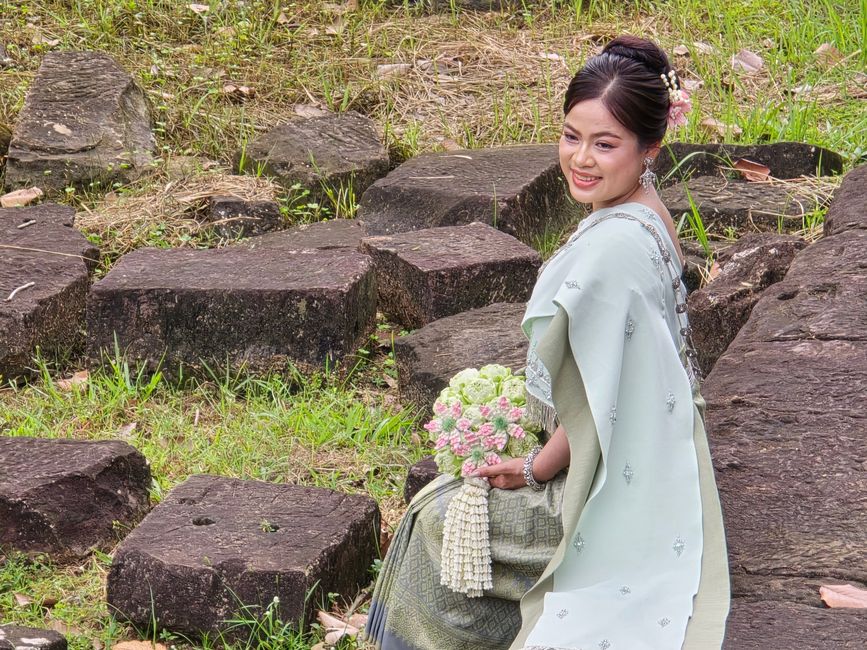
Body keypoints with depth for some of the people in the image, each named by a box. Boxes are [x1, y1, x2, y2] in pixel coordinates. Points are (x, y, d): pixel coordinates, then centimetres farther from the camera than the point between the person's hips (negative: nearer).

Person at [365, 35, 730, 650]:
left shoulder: (615, 245, -30)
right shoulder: (643, 210, 0)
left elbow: (599, 402, -24)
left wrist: (537, 468, -9)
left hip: (615, 494, -9)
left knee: (440, 519, 7)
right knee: (451, 496, 22)